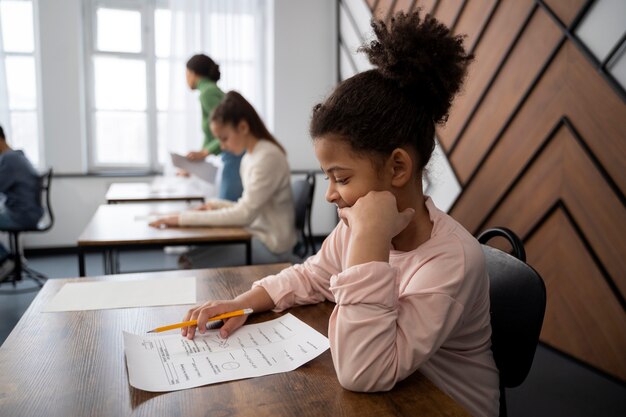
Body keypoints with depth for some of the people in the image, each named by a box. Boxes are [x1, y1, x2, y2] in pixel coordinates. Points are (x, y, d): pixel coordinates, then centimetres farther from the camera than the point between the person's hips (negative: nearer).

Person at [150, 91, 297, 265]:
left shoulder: (268, 157, -19)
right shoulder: (249, 158, 9)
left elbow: (244, 214, -22)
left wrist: (184, 218, -22)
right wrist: (217, 205, -1)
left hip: (271, 247, -8)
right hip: (257, 235, 8)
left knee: (191, 263, -14)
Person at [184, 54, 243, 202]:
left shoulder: (207, 93, -10)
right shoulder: (213, 90, 19)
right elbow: (210, 135, 25)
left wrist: (204, 153, -17)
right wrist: (194, 163, 26)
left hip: (237, 157, -9)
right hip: (235, 157, 9)